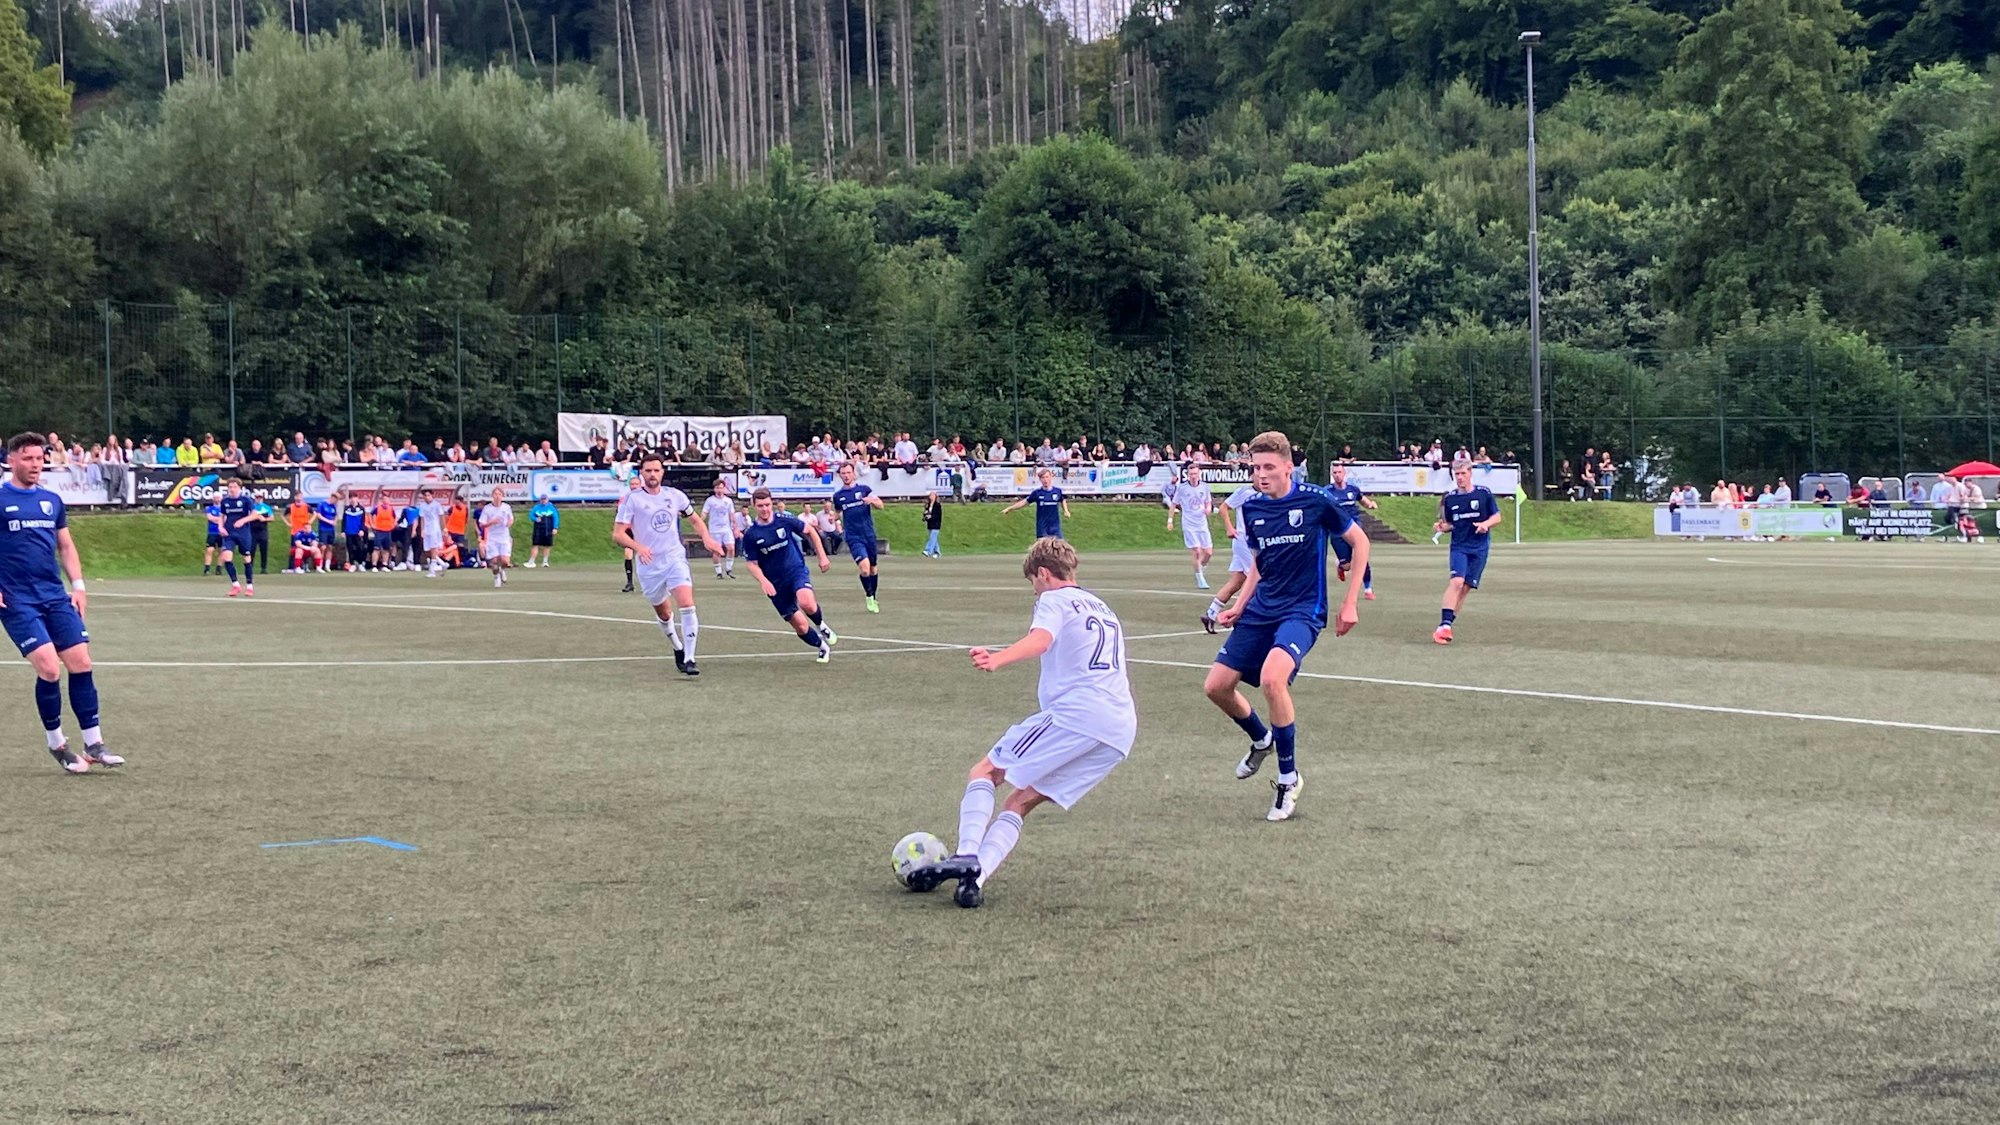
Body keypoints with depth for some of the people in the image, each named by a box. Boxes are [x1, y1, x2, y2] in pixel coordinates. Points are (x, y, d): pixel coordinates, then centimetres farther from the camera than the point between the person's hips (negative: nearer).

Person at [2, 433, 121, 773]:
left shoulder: (52, 500, 13)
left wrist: (77, 584, 9)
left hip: (56, 597, 5)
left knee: (81, 664, -2)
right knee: (49, 668, -14)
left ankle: (94, 745, 6)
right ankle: (57, 745, 4)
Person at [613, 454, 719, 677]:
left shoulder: (675, 496, 5)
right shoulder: (631, 499, -4)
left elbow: (695, 520, 20)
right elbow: (617, 534, -9)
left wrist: (707, 538, 1)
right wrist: (637, 547, -27)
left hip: (675, 558, 1)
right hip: (649, 565, -1)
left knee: (687, 605, -19)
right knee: (663, 613, 12)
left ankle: (688, 659, -17)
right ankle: (678, 649, 40)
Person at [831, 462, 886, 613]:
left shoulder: (864, 489, 3)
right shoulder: (838, 495, 6)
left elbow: (880, 504, -3)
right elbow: (837, 513, 23)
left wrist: (872, 500, -24)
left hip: (869, 534, 1)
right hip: (853, 537, -1)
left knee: (873, 569, 10)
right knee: (864, 568, -20)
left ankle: (873, 599, 28)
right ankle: (869, 597, -1)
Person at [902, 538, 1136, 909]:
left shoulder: (1055, 600, 5)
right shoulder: (1104, 610, 31)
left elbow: (1041, 639, -19)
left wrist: (997, 659, -37)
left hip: (1073, 712, -8)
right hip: (1121, 733, 8)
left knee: (985, 773, 1)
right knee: (1020, 803, 9)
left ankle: (968, 855, -20)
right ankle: (974, 879, -11)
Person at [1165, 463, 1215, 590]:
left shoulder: (1204, 487, 4)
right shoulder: (1181, 488, -4)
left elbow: (1208, 502, 17)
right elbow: (1173, 504, 5)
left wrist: (1208, 509, -6)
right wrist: (1170, 520, 1)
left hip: (1202, 524, 3)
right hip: (1188, 525, -3)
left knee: (1208, 552, 0)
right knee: (1196, 552, -11)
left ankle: (1202, 567, 32)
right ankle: (1200, 580, 0)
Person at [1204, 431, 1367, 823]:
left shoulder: (1315, 501, -12)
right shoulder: (1251, 509, 4)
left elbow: (1359, 542, -1)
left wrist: (1350, 603, -4)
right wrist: (1239, 607, 10)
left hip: (1302, 611, -6)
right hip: (1261, 610, 6)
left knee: (1271, 678, -31)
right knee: (1217, 686, 1)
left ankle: (1289, 778, -11)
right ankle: (1261, 740, 34)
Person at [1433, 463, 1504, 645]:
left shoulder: (1484, 493, 1)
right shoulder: (1449, 498, 6)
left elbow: (1497, 517, 5)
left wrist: (1485, 524, -16)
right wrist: (1443, 526, -7)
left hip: (1479, 548, 0)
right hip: (1459, 546, 0)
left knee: (1466, 587, -1)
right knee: (1456, 582, -20)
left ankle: (1446, 626, 8)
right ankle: (1445, 625, -25)